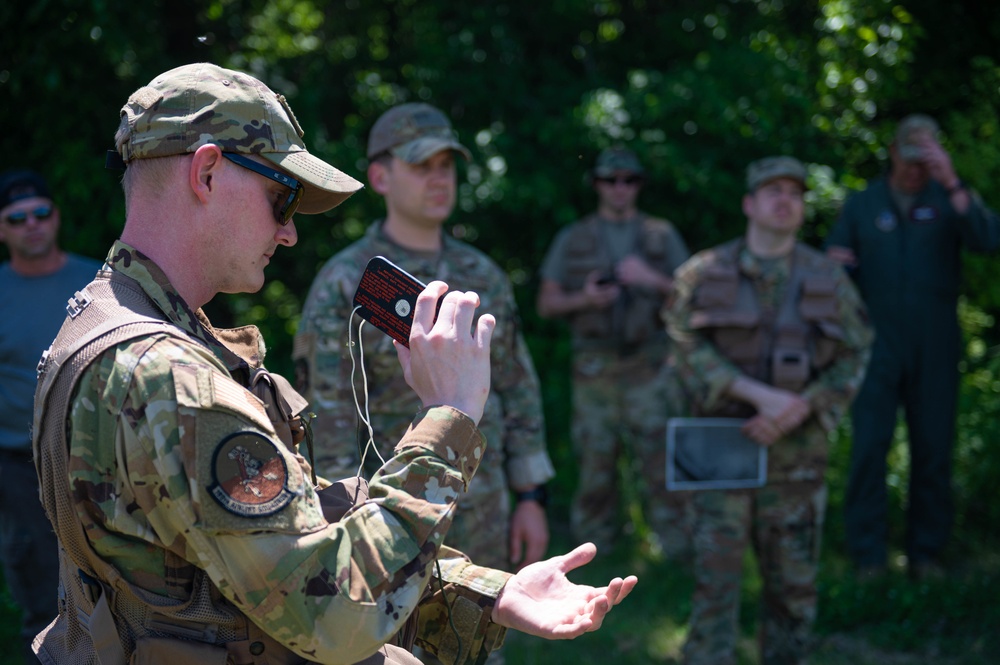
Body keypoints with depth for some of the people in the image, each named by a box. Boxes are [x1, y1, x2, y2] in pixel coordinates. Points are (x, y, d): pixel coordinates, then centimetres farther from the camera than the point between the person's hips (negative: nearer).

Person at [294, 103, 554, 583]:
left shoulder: (483, 278, 6)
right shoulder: (341, 289, -12)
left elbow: (517, 391, 11)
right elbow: (327, 424, -14)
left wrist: (531, 499, 6)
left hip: (478, 523, 6)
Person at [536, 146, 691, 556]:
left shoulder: (662, 236, 10)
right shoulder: (572, 240, 10)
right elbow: (546, 304, 9)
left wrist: (653, 280, -10)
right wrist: (583, 299, -10)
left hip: (649, 367, -1)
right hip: (594, 366, 1)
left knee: (660, 459, -5)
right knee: (594, 463, 3)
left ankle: (676, 549, 1)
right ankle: (593, 550, 14)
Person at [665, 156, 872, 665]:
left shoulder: (827, 278, 5)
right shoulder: (704, 274, 0)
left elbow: (853, 358, 2)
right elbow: (688, 348, -8)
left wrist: (796, 412, -13)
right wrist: (761, 395, -19)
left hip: (796, 453, 2)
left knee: (793, 585, 8)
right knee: (715, 579, -5)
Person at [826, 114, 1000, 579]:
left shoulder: (949, 200, 5)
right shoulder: (861, 206, 8)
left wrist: (953, 183, -24)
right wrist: (834, 263, -15)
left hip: (934, 349, 0)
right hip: (877, 346, 0)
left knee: (933, 450, 4)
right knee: (868, 449, -6)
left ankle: (926, 552, 14)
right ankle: (868, 555, -1)